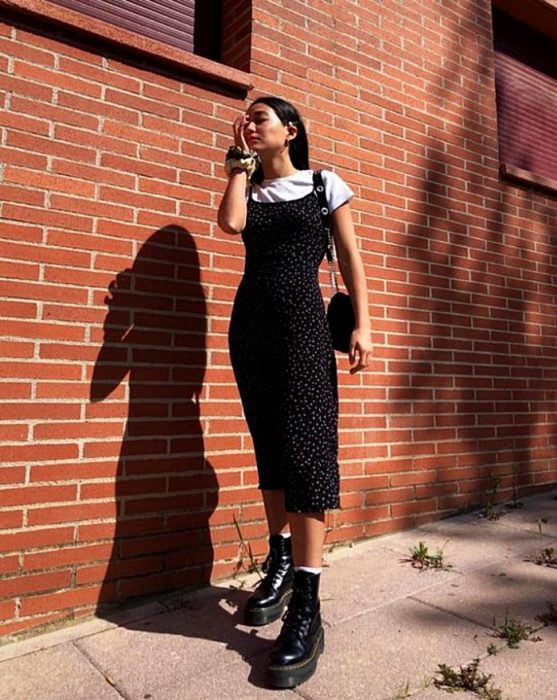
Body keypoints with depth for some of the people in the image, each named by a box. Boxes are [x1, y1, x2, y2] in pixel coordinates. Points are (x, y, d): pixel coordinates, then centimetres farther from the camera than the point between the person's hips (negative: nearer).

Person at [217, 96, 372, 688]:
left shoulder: (325, 185, 10)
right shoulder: (250, 192, 17)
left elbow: (350, 258, 5)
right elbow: (231, 223, -6)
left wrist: (362, 325, -6)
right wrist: (241, 163, 6)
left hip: (302, 320, -4)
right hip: (249, 321, 5)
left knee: (306, 445, -13)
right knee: (269, 444, 7)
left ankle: (307, 608, -10)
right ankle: (280, 563, 22)